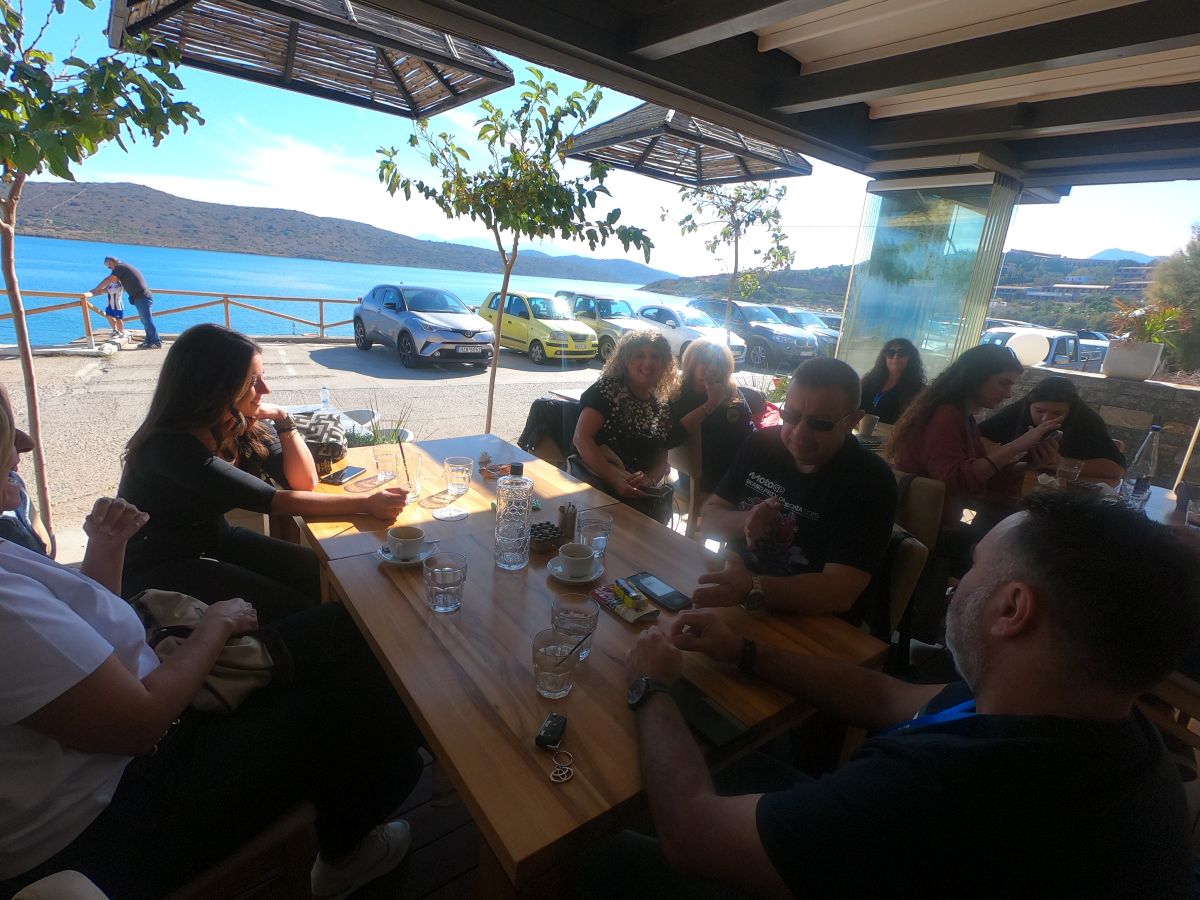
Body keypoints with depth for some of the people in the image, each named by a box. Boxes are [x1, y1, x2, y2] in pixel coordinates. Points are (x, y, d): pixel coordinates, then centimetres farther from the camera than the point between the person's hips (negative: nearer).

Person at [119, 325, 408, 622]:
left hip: (215, 541, 6)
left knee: (320, 574, -11)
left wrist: (282, 419, -20)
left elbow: (304, 483, -7)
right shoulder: (170, 446, -28)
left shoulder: (240, 424, -7)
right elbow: (269, 500, -32)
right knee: (290, 607, -20)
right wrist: (365, 503, -36)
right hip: (158, 568, -6)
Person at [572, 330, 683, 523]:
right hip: (598, 483, -5)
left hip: (642, 493, 5)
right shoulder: (608, 389, 0)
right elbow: (582, 438, -12)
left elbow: (662, 459, 15)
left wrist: (649, 479, -9)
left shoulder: (661, 408, 17)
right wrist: (615, 481, -22)